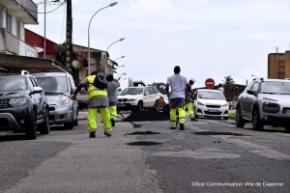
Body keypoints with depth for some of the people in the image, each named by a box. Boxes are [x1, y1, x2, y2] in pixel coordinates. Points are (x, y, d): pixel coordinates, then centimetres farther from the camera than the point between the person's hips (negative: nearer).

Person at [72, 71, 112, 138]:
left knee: (91, 115, -4)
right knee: (105, 114, 13)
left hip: (93, 96, -3)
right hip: (103, 95, 3)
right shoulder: (101, 79, 33)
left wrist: (74, 94, 8)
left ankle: (92, 130, -20)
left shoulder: (88, 78, 21)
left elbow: (80, 85, 6)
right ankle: (108, 131, 18)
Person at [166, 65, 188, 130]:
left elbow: (167, 87, -6)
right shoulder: (184, 78, 9)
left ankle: (172, 125, 16)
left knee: (172, 111, 12)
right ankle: (181, 123, -31)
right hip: (181, 96, 0)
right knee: (181, 110, -8)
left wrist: (168, 94, 7)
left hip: (173, 96, 0)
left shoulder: (170, 78, 4)